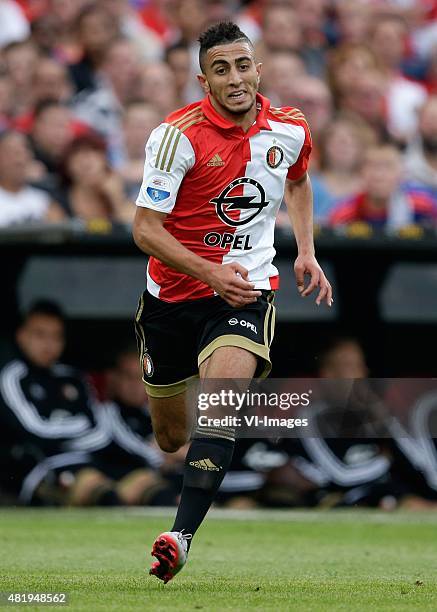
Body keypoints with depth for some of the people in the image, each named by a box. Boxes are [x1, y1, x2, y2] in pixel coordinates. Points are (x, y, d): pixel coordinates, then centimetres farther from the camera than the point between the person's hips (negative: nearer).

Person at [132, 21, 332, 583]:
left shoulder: (290, 130, -2)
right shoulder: (178, 135, -15)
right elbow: (145, 228, -15)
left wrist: (306, 252, 12)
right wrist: (209, 272, -25)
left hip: (246, 289, 0)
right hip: (172, 292, 0)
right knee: (171, 436, 9)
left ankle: (182, 536, -35)